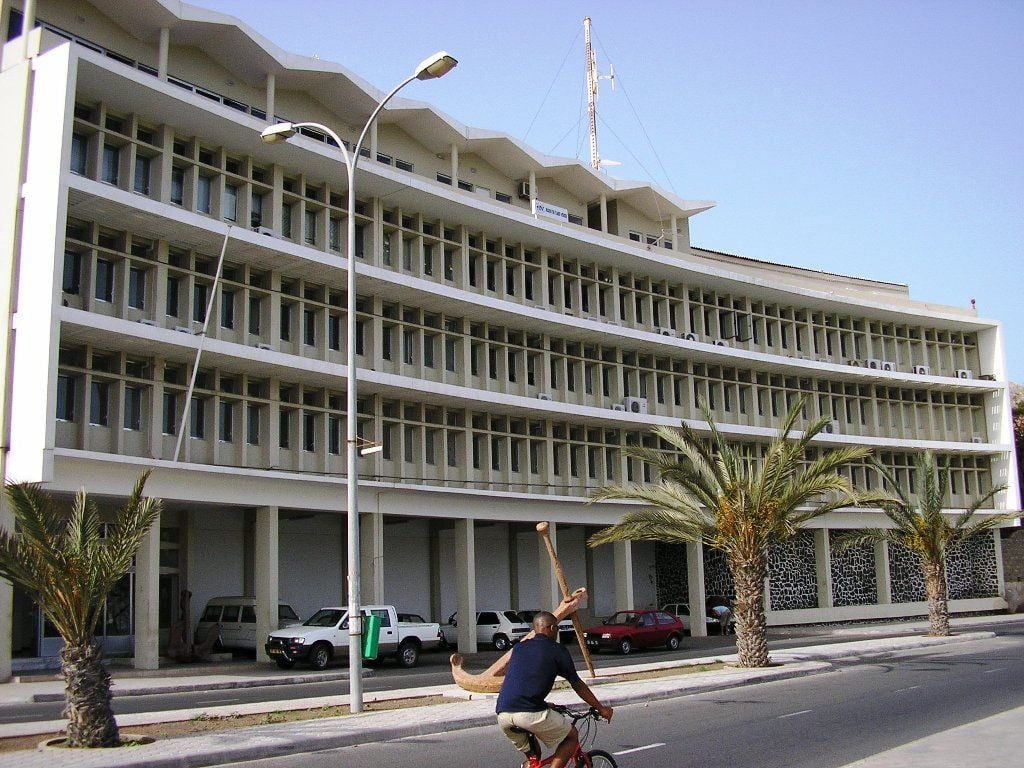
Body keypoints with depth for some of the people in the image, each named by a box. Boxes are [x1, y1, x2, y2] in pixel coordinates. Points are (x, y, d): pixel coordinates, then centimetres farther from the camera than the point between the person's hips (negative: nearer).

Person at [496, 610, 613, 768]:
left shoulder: (519, 648, 23)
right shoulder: (557, 650, 8)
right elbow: (577, 685, 14)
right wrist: (601, 709, 27)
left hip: (502, 715, 6)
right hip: (530, 713, -6)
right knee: (571, 735, 17)